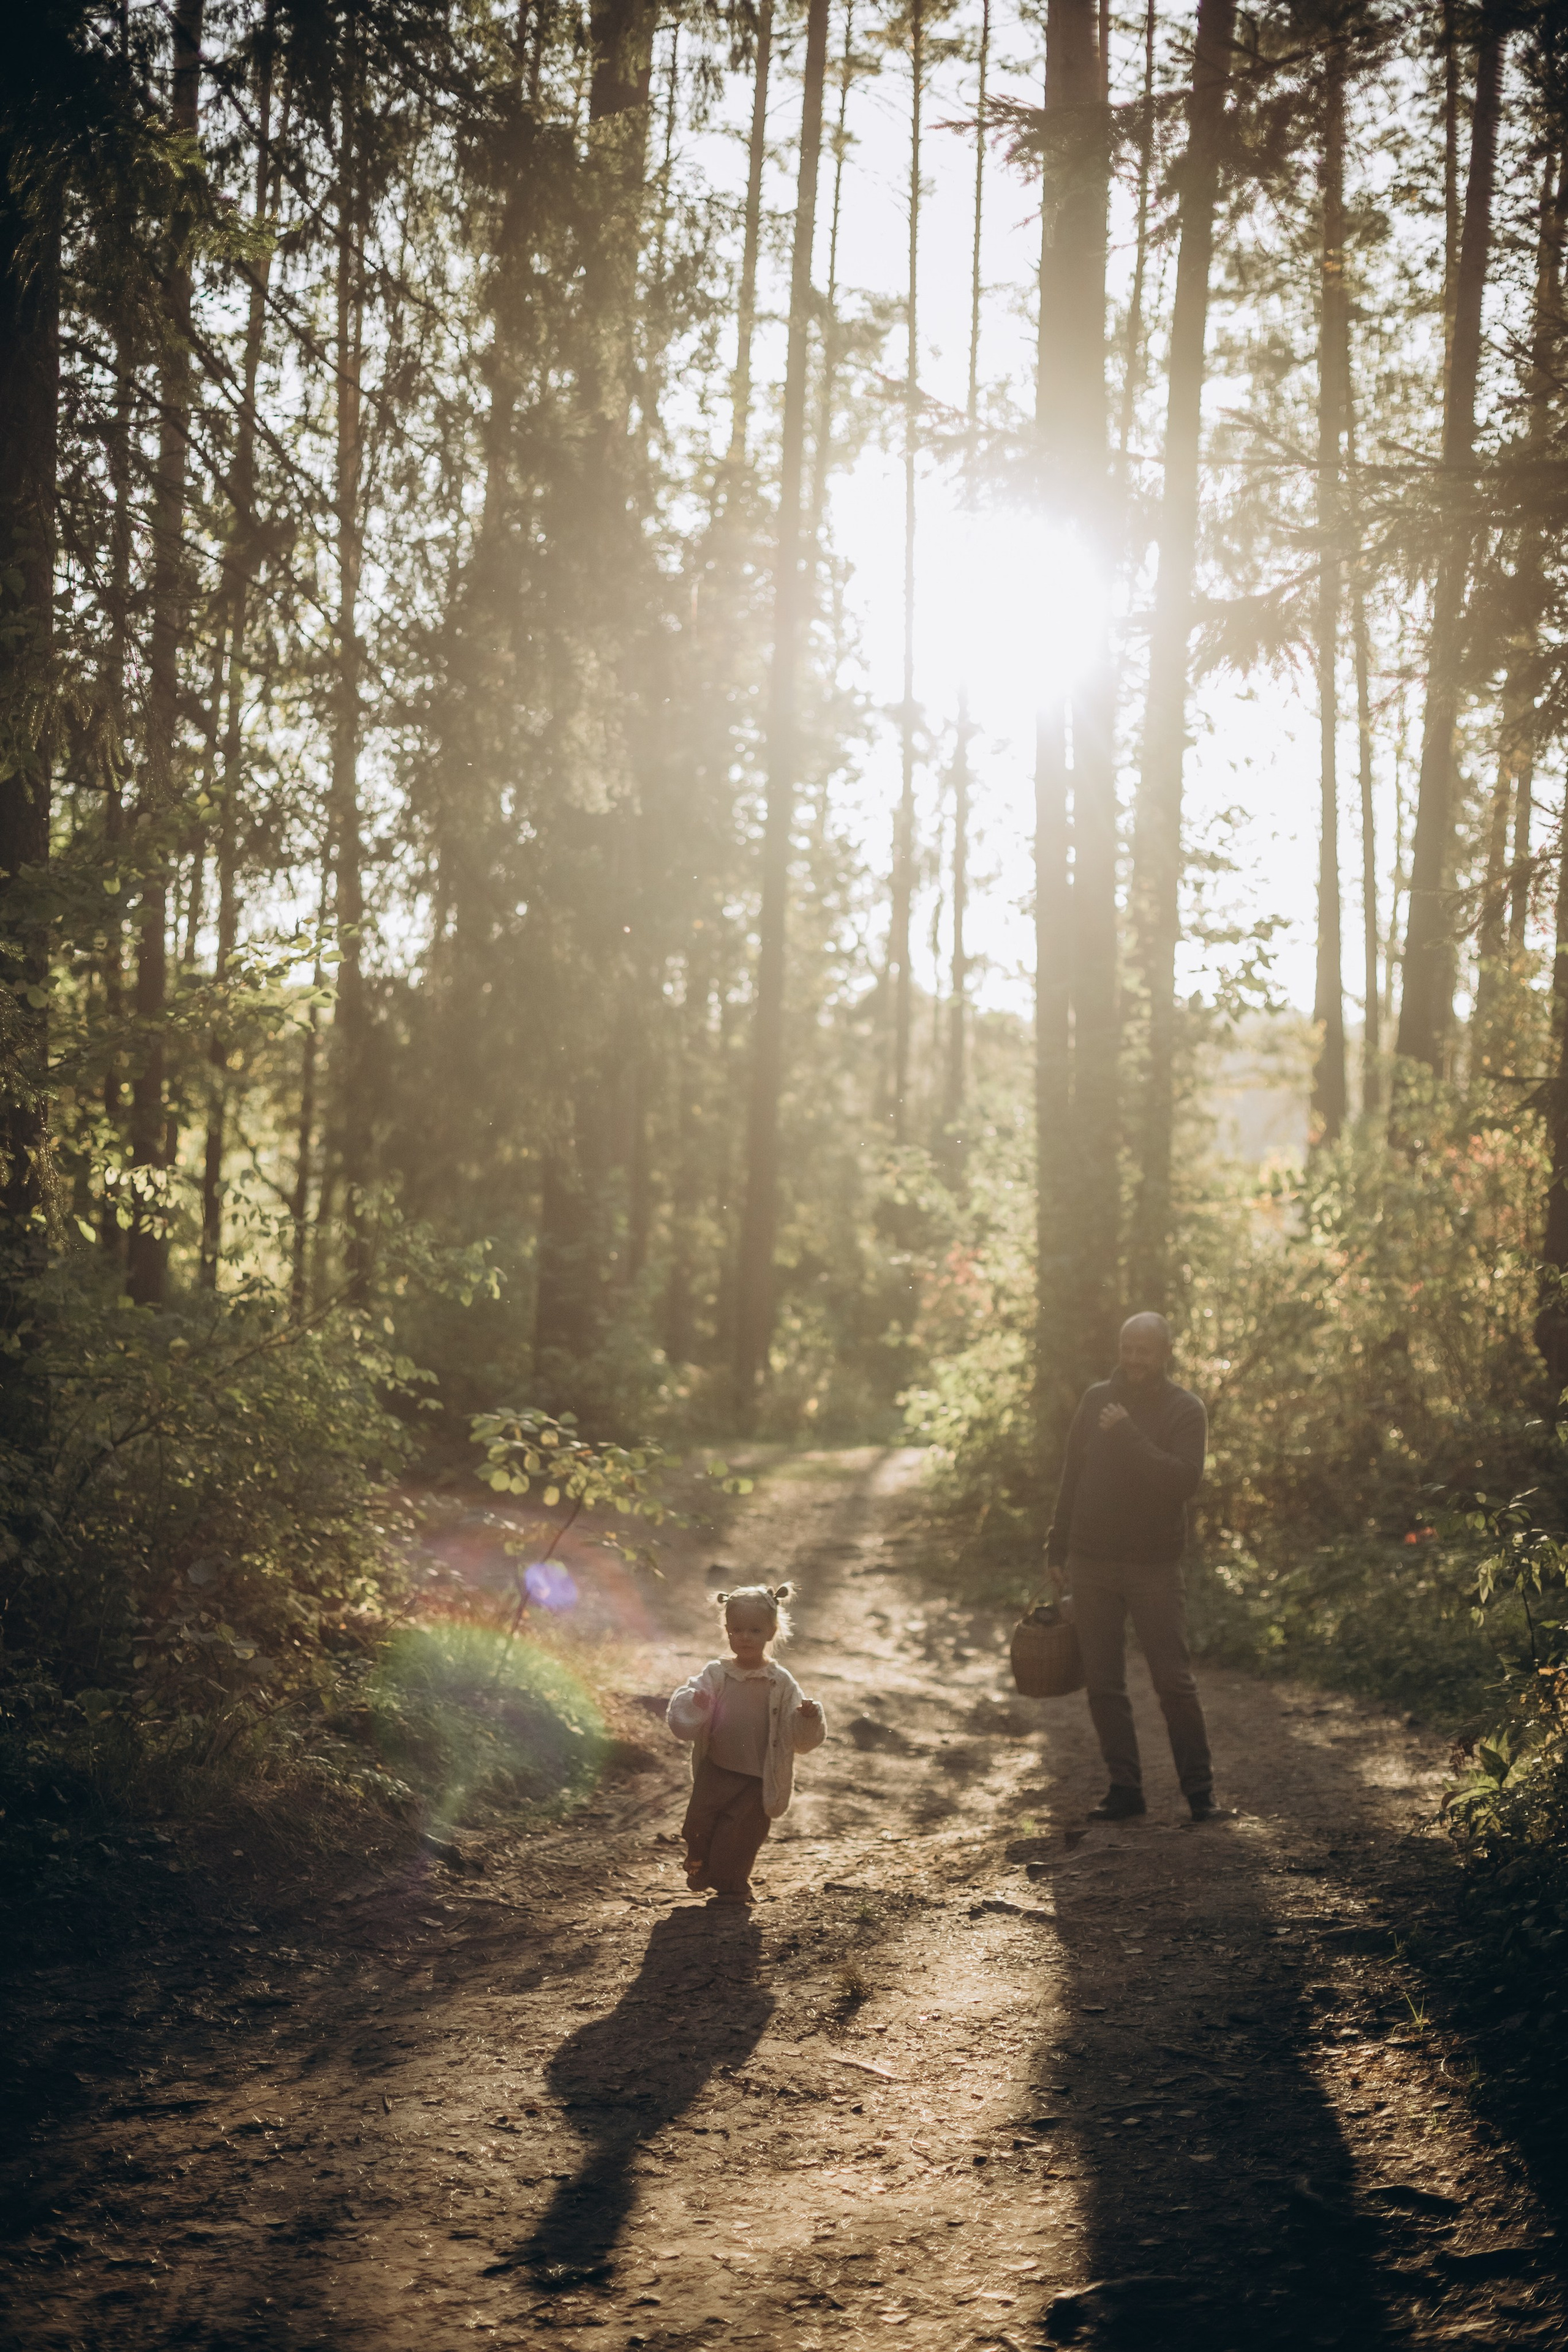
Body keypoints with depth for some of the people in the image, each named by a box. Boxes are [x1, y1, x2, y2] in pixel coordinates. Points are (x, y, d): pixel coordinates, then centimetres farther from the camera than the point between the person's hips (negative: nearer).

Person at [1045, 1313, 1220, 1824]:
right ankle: (1124, 1789, 13)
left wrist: (1128, 1435, -23)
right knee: (1103, 1685, 5)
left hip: (1154, 1566, -4)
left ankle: (1199, 1790, 5)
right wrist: (1057, 1550, 11)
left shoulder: (1184, 1410, -5)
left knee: (1174, 1682, -5)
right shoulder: (1096, 1400, 7)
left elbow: (1185, 1480, -20)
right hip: (1091, 1565, 4)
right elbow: (1072, 1478, 12)